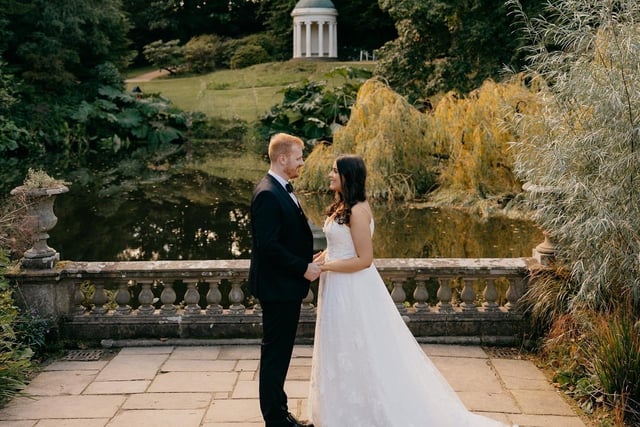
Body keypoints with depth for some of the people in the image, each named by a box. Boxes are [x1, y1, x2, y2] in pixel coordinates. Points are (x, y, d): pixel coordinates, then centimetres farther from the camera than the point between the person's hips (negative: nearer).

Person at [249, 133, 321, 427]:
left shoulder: (281, 190, 11)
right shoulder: (268, 194, -20)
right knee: (275, 353, 1)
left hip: (286, 284, 10)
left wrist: (308, 260, 7)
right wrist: (303, 268, -19)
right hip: (278, 287, -10)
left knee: (280, 352, 18)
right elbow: (268, 245, -25)